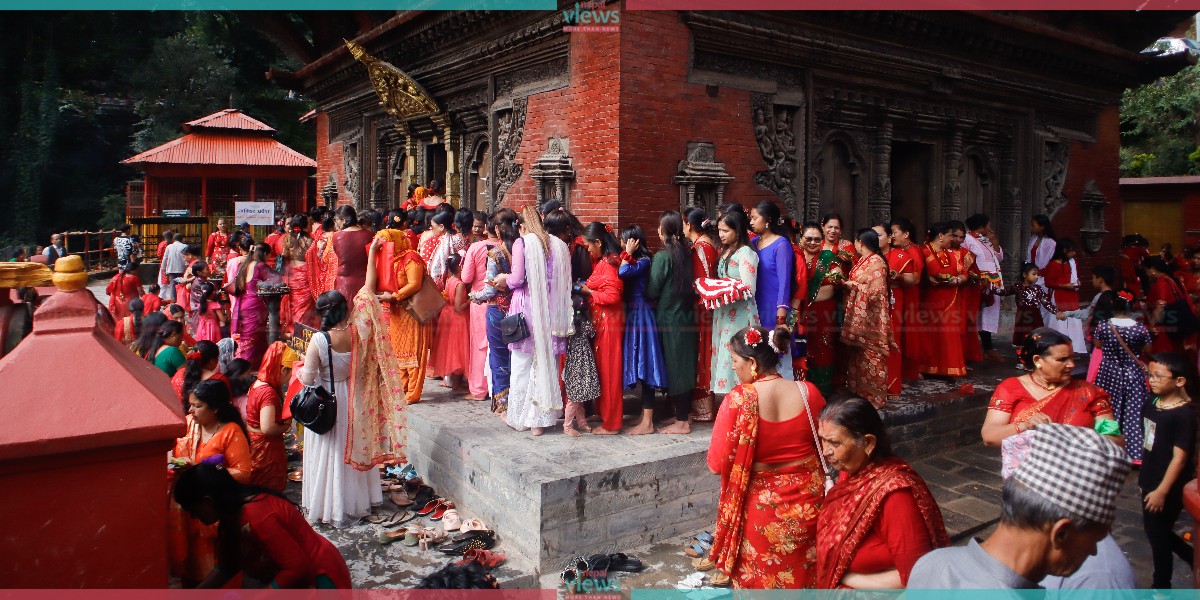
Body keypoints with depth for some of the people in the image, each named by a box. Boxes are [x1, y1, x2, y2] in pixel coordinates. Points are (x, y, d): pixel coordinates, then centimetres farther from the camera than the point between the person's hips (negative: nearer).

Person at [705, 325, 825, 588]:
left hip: (760, 506, -3)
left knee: (758, 577, 19)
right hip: (807, 501, 3)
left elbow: (717, 463, -16)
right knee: (801, 573, 25)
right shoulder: (808, 392, -9)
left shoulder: (738, 399, -20)